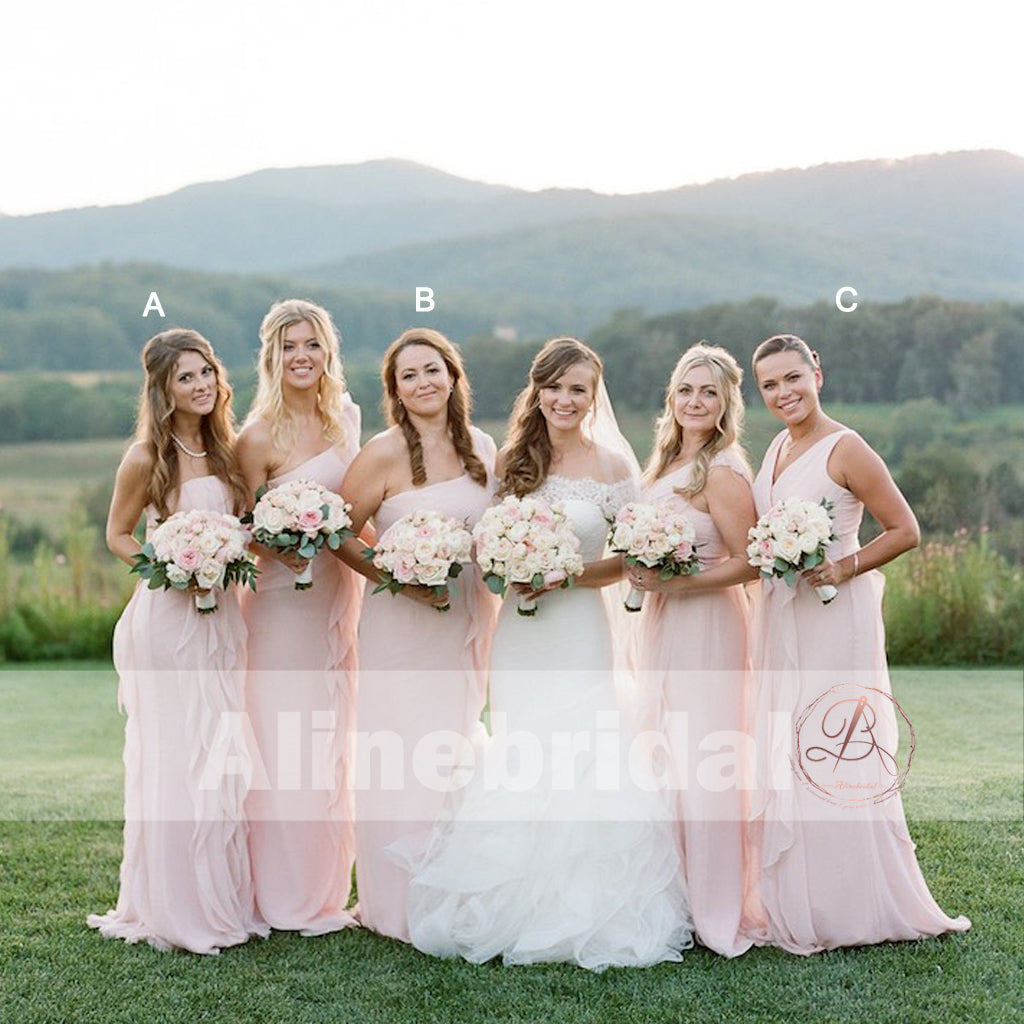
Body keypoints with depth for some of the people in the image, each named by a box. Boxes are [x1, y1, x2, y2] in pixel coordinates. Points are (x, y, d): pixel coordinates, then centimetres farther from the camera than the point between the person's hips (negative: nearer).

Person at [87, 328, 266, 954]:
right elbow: (118, 534, 0)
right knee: (173, 760, -1)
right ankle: (174, 909, 11)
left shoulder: (227, 450, 8)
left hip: (222, 616, 6)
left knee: (225, 758, 10)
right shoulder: (146, 460, -8)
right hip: (167, 617, -5)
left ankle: (226, 898, 21)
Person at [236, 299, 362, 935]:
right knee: (284, 746, -1)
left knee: (331, 744, 13)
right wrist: (278, 547, -25)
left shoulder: (346, 415, 6)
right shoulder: (260, 436, -11)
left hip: (340, 595, 6)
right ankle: (289, 899, 13)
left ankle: (329, 887, 26)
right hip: (283, 601, -6)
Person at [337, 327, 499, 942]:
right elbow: (339, 534, -7)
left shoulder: (483, 448, 6)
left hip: (465, 623, 5)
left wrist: (488, 630, 7)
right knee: (403, 764, -2)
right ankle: (403, 908, 13)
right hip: (402, 626, -5)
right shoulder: (384, 454, -10)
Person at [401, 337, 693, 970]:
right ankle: (522, 910, 15)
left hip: (579, 632, -3)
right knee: (521, 764, 5)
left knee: (575, 760, -7)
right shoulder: (513, 461, 9)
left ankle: (583, 915, 6)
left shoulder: (613, 465, -1)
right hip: (518, 632, 3)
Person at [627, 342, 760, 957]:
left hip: (707, 627, -9)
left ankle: (718, 914, 7)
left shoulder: (722, 473, -13)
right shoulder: (667, 463, 13)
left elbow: (748, 564, -17)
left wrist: (674, 583, -21)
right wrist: (641, 574, 7)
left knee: (702, 766, -5)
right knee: (665, 763, 11)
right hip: (661, 624, 9)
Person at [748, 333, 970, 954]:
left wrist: (843, 570, -19)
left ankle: (858, 908, 8)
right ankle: (798, 908, 21)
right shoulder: (779, 447, 12)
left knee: (838, 756, -3)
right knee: (787, 760, 11)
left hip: (835, 618, -8)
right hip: (782, 618, 8)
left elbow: (905, 531, -11)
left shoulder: (845, 450, -12)